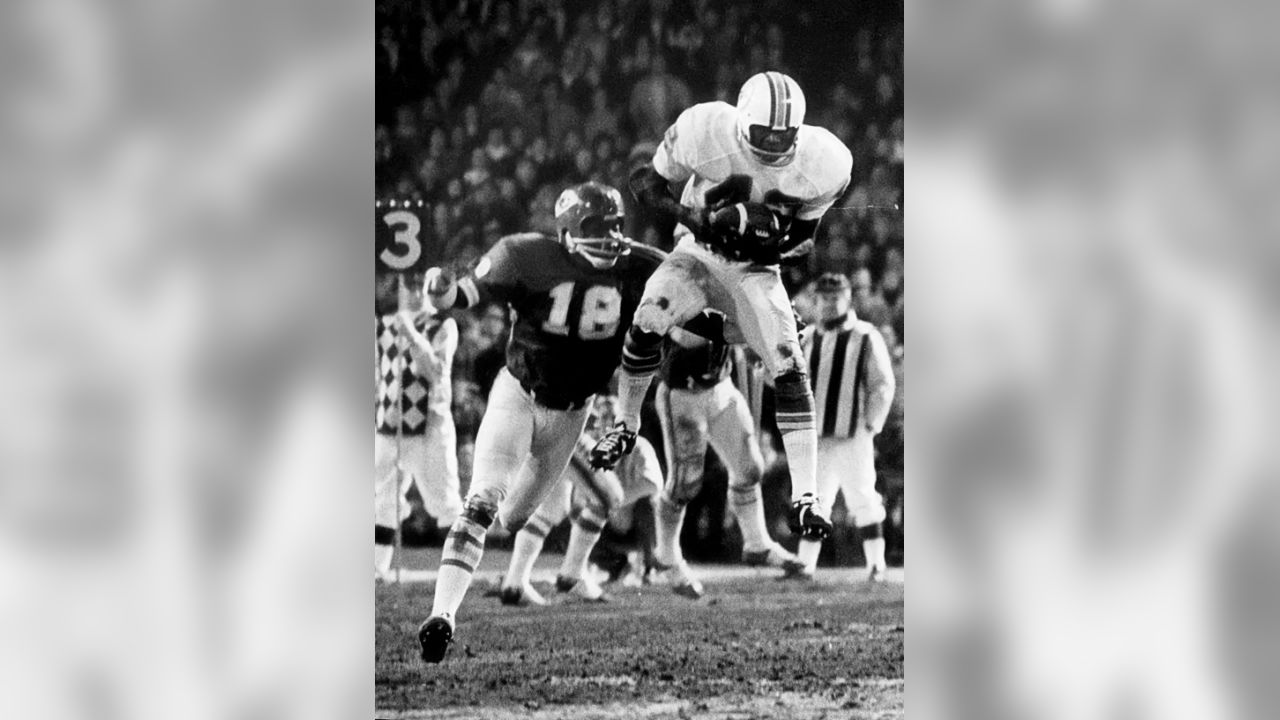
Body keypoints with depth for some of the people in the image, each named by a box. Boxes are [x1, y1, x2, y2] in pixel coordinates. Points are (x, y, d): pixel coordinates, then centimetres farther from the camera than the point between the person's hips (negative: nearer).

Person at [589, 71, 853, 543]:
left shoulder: (823, 164, -19)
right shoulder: (704, 131, -24)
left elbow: (801, 236, -3)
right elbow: (648, 184, -11)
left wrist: (775, 239, -25)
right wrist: (694, 216, -28)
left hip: (756, 268, 1)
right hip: (699, 252, -1)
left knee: (789, 369, -16)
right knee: (647, 323, -28)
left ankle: (804, 499, -11)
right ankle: (627, 427, -1)